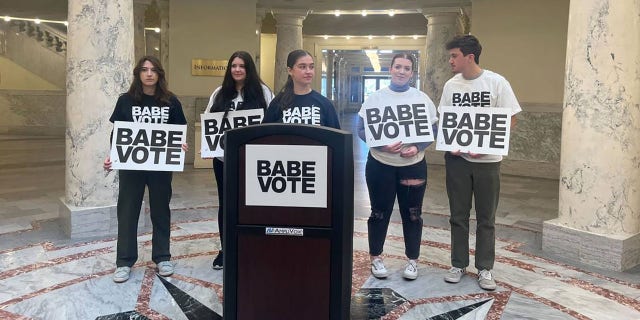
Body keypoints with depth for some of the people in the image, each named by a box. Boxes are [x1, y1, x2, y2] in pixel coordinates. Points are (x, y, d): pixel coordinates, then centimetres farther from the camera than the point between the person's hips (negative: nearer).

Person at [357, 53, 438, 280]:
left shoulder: (422, 98, 3)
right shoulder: (376, 97, 0)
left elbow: (432, 131, 3)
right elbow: (361, 129, -2)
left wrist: (417, 148, -16)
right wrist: (382, 145, -19)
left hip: (413, 165, 1)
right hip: (380, 164, -1)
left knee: (412, 214, 9)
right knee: (380, 212, 9)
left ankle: (412, 260, 24)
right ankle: (375, 258, 24)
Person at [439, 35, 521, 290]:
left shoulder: (497, 82, -7)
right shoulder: (450, 85, 3)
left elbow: (510, 121, -6)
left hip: (487, 160, -2)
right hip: (457, 159, 3)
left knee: (486, 218, 8)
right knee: (458, 216, 10)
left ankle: (484, 268, 20)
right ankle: (459, 264, 23)